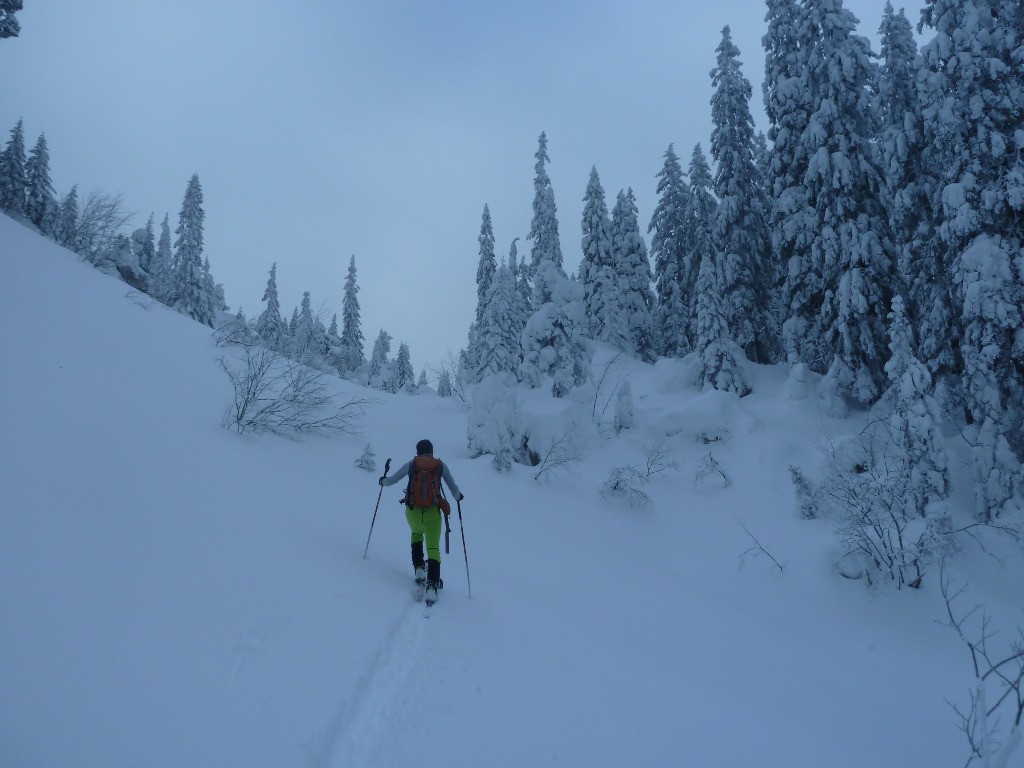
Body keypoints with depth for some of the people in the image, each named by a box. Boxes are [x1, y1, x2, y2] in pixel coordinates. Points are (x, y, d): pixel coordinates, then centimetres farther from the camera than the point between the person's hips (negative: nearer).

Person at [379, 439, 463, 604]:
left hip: (413, 511, 1)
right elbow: (454, 490, 5)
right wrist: (458, 496, 28)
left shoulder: (411, 465, 5)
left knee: (416, 534, 32)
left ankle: (419, 569, 17)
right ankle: (432, 585, -17)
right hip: (433, 513, -1)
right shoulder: (441, 466, 4)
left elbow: (391, 481, 15)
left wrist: (382, 481, 38)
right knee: (433, 548, 1)